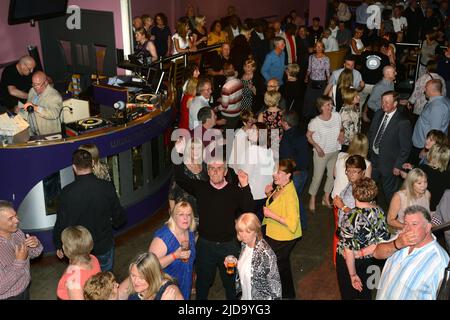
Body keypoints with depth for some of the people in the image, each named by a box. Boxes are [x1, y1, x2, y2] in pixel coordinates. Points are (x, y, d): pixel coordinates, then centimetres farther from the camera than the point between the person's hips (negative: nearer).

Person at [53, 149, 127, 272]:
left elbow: (61, 223, -10)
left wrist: (59, 246, 7)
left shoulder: (67, 192, -20)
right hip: (104, 247, 1)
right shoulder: (107, 187, -17)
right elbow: (120, 217, -5)